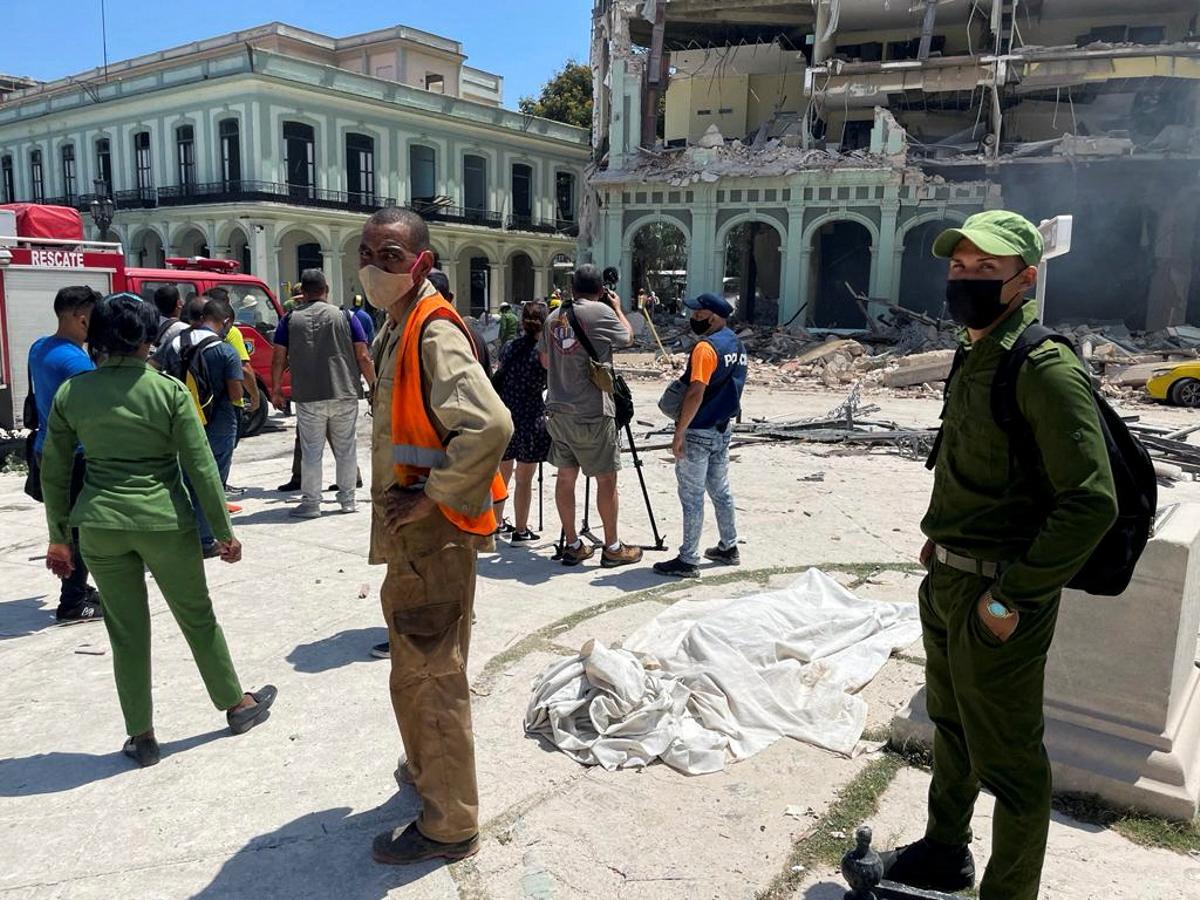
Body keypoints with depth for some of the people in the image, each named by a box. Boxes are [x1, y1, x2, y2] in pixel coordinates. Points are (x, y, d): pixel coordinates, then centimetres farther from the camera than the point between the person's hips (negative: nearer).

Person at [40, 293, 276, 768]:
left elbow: (54, 474, 6)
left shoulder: (70, 394, 0)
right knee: (197, 618, 15)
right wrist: (224, 531, 0)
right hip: (164, 521, -2)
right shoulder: (170, 391, -9)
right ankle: (237, 704, 31)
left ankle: (141, 736, 24)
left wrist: (59, 538, 16)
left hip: (99, 524, 2)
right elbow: (200, 467, -8)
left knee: (127, 632, 13)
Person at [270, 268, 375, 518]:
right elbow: (363, 357, -1)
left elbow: (279, 360, 3)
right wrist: (374, 386, 9)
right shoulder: (345, 317, 2)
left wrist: (276, 390, 14)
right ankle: (347, 499, 18)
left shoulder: (290, 319, 4)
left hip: (307, 398, 0)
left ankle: (310, 503, 9)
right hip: (344, 395, 0)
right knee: (346, 450, 11)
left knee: (311, 452, 6)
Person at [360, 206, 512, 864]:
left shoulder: (435, 334, -19)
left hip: (433, 532, -10)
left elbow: (491, 424, -34)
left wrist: (431, 495, -24)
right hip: (407, 531, 10)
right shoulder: (394, 331, 12)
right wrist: (396, 504, 16)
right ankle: (428, 769, 46)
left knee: (432, 675, 1)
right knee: (414, 667, 25)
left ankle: (448, 825, 17)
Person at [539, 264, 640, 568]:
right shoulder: (600, 311, -9)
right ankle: (612, 548, 11)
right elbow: (628, 337, 7)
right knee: (606, 478, 4)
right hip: (592, 413, -6)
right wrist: (618, 307, 21)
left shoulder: (554, 316, 8)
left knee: (566, 476, 11)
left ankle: (572, 545, 17)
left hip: (557, 410, 6)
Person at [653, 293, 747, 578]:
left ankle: (687, 561, 4)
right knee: (720, 490, 19)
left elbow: (696, 394, -24)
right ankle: (729, 548, 29)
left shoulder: (706, 347, -19)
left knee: (692, 497, -2)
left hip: (699, 432, -9)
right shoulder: (736, 344, 10)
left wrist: (679, 433, -20)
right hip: (723, 428, 9)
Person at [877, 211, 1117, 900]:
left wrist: (1012, 597, -23)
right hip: (947, 584, 10)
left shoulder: (1045, 369, -20)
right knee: (952, 731, 25)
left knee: (1007, 760, 6)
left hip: (996, 598, -10)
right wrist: (941, 545, 15)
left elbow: (1091, 503, -25)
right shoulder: (974, 360, 9)